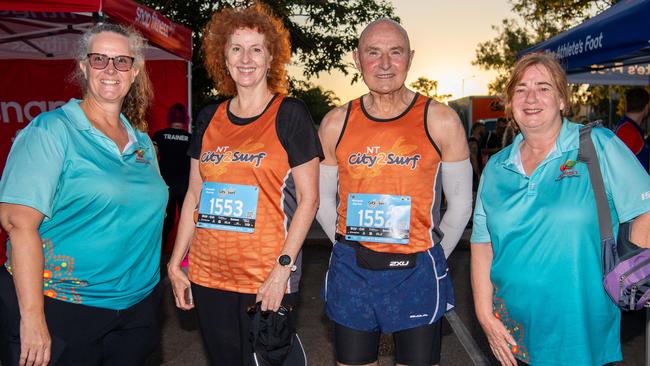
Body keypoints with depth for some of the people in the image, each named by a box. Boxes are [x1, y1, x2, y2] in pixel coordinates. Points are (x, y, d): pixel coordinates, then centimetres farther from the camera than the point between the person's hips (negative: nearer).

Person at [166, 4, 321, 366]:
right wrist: (175, 264, 9)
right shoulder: (211, 120, 9)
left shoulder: (290, 114, -5)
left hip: (267, 280, -4)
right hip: (208, 276, 5)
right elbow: (194, 197, 13)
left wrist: (283, 268, -15)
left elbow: (308, 198, -8)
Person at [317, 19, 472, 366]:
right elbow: (323, 200, 9)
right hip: (350, 272, 2)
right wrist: (353, 250, 9)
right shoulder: (336, 123, 0)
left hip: (416, 273, -2)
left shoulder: (440, 121, -6)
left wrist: (431, 258, 6)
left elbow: (460, 203, 2)